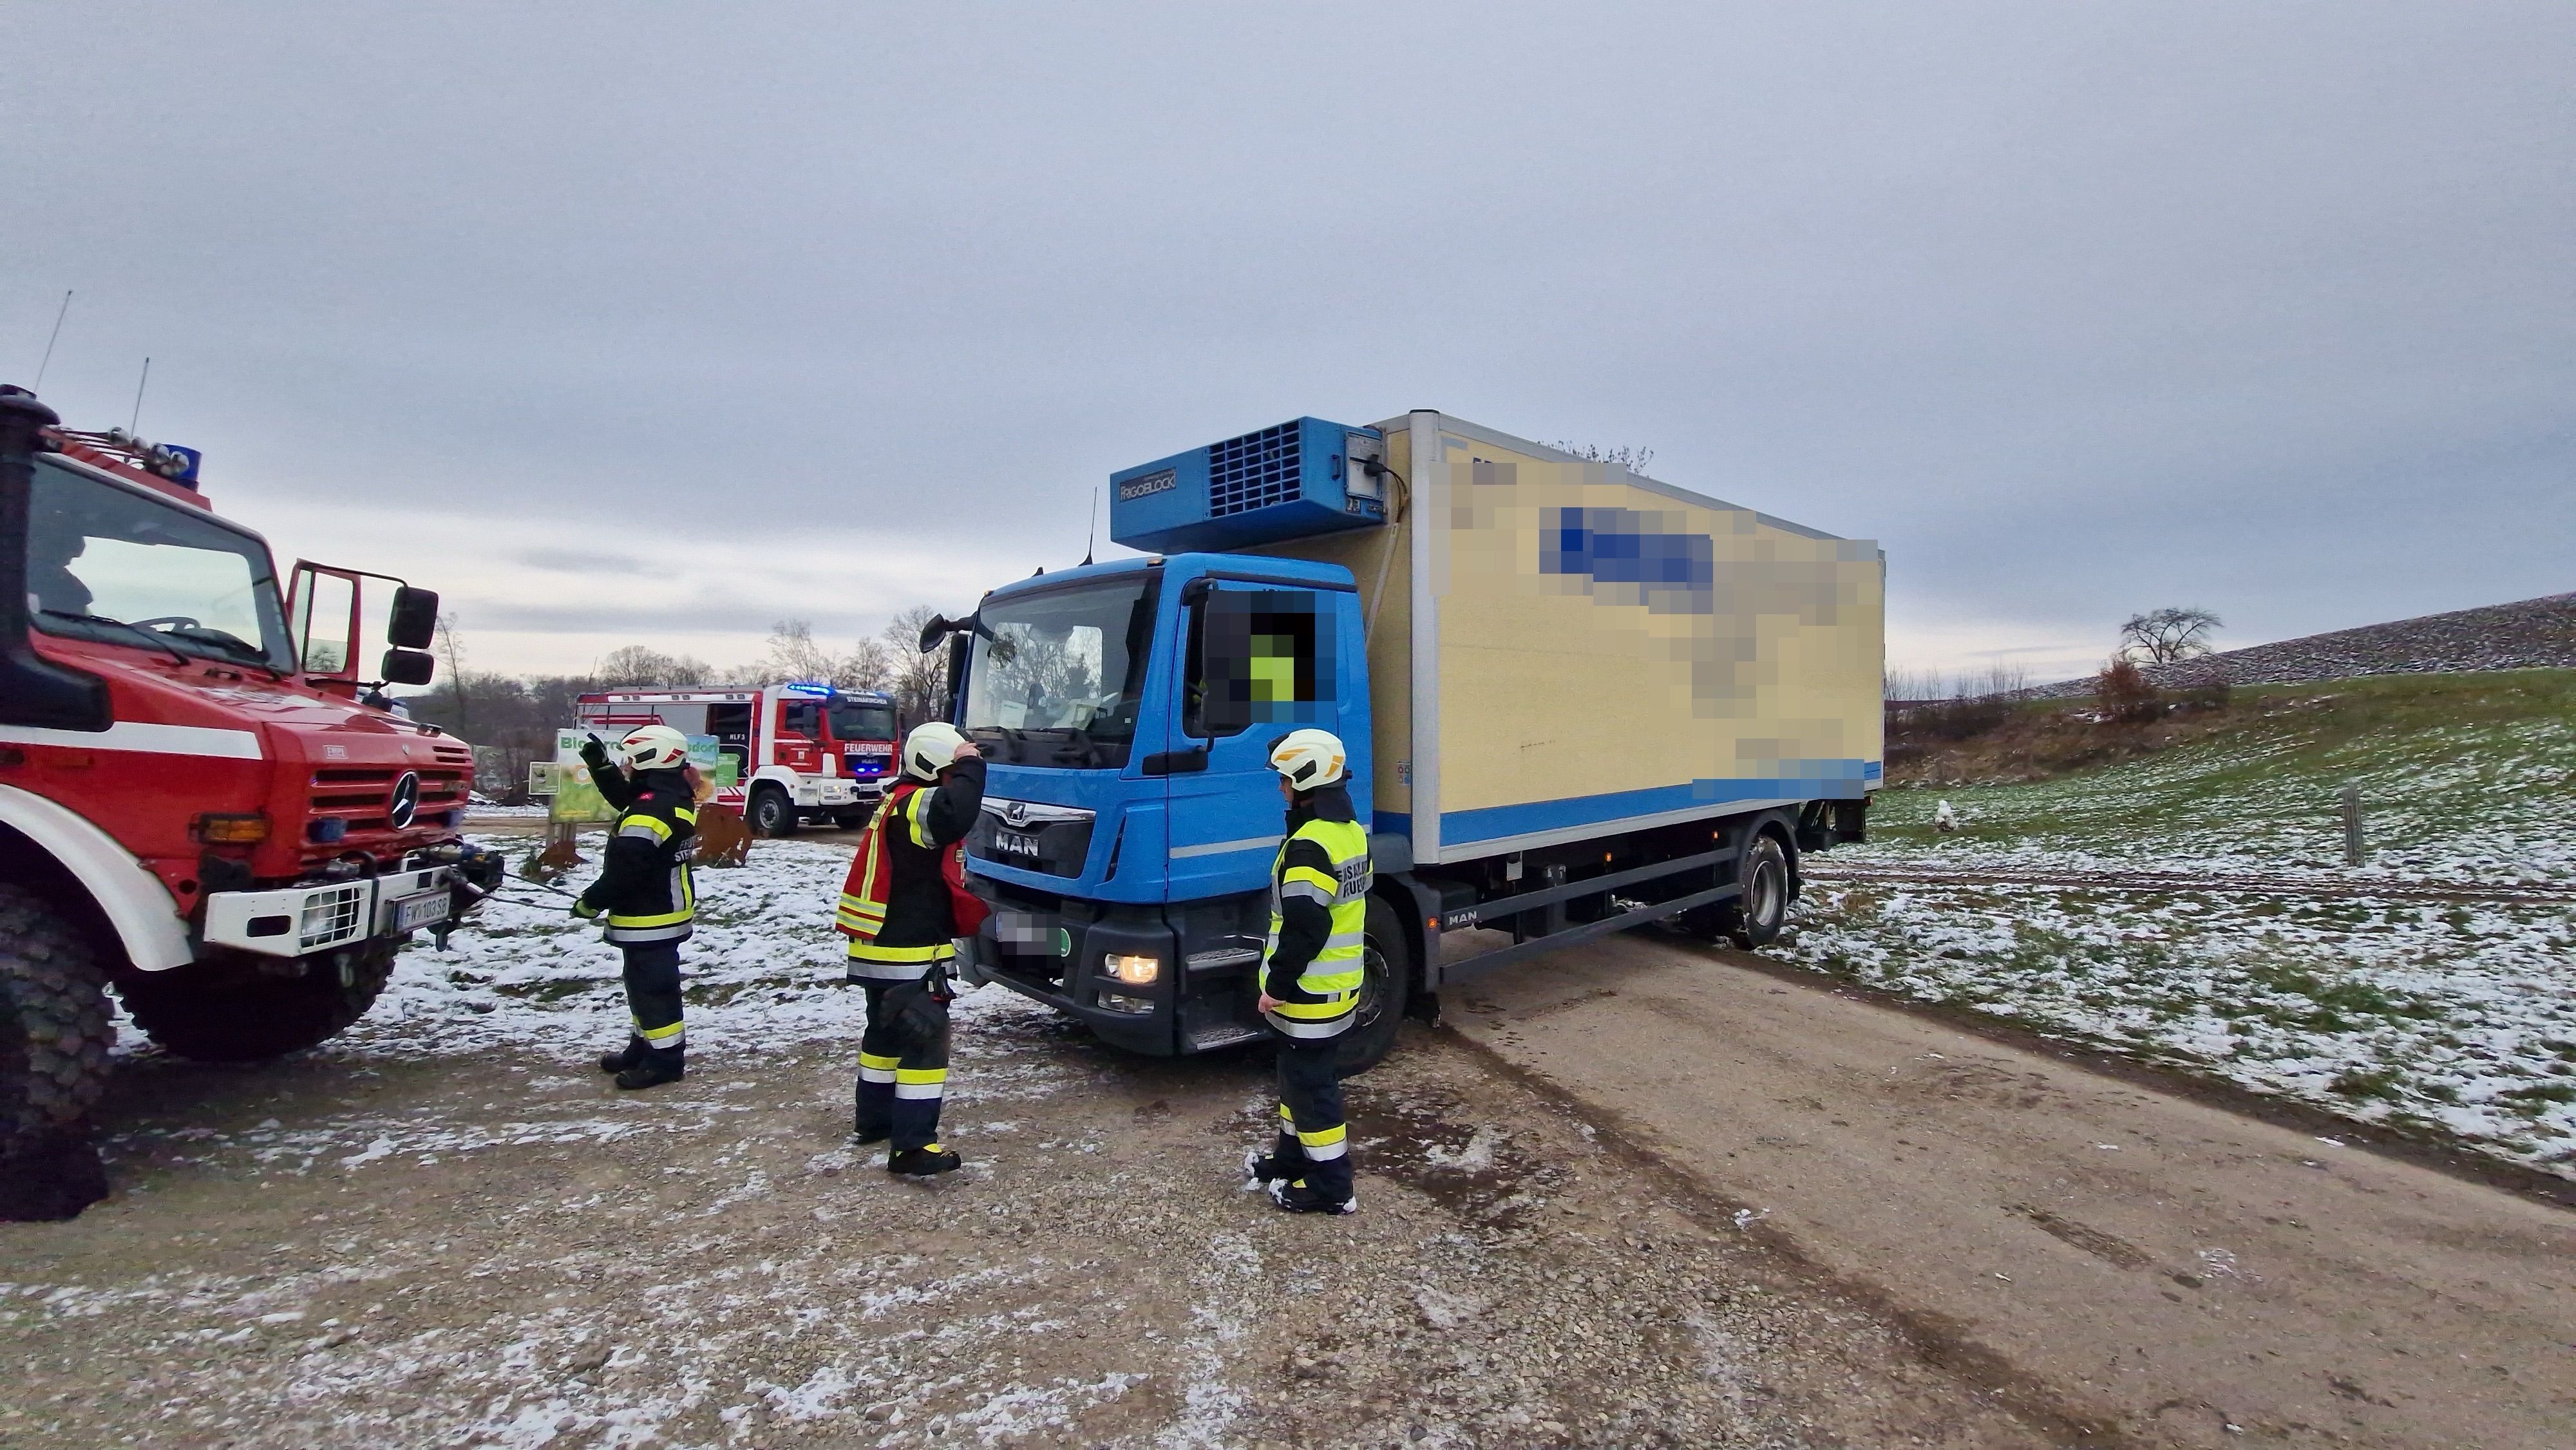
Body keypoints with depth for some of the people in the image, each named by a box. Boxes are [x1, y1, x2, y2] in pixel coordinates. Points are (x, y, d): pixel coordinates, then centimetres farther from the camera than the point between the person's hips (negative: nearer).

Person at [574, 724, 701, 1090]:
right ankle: (644, 1047, 35)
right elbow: (624, 796, 27)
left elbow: (624, 870, -25)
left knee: (653, 987, -1)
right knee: (645, 983, 22)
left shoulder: (651, 810, -25)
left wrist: (591, 903, -12)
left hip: (648, 919, -11)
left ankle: (667, 1059, 7)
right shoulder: (674, 797, 7)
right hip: (667, 910, 11)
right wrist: (601, 765, 17)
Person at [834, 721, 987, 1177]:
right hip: (911, 955, -11)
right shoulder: (915, 805, -20)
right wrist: (971, 767, -30)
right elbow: (954, 813, -45)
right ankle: (913, 1147, -7)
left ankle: (875, 1120, 37)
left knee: (885, 1034, 22)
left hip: (882, 950, 11)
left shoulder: (898, 802, 15)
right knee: (926, 1042, -7)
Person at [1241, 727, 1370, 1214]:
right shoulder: (1352, 831, 6)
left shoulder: (1309, 845, -25)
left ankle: (1331, 1187, 15)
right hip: (1342, 985, 10)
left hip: (1310, 992, -10)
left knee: (1312, 1085, 3)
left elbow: (1303, 929, -27)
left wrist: (1276, 984, -15)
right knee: (1301, 1076, 22)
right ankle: (1294, 1156, 37)